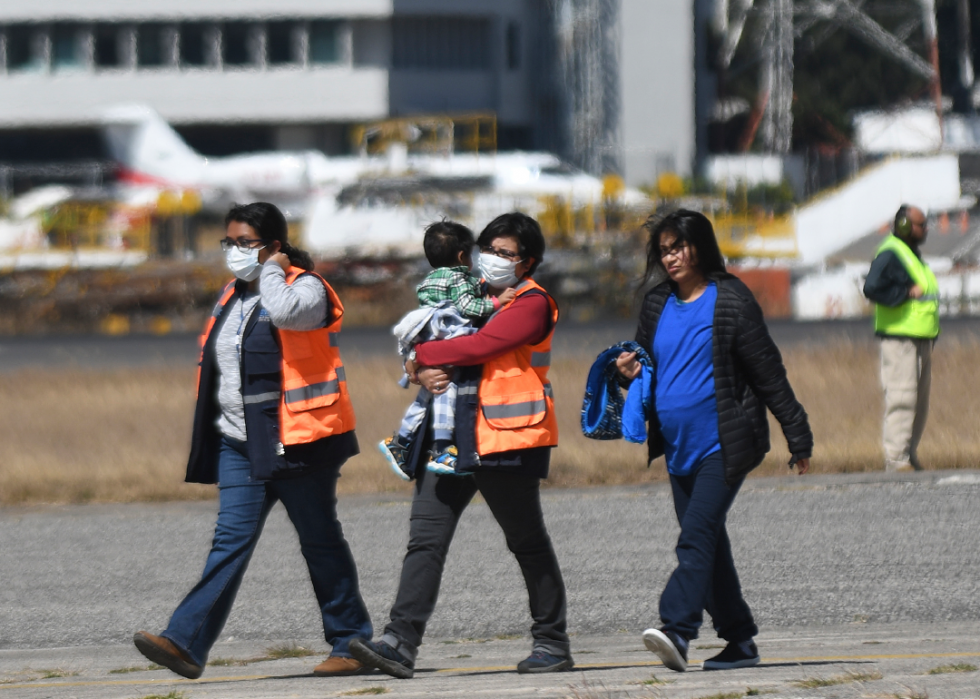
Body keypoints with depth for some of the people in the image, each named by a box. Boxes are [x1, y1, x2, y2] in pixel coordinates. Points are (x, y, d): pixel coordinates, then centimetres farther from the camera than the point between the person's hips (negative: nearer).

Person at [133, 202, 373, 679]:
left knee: (320, 541, 2)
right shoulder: (233, 295, 16)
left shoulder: (305, 287, -7)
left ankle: (352, 644, 12)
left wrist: (272, 272, -13)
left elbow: (287, 313, -32)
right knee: (231, 540, -4)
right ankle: (186, 643, -15)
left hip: (295, 440, -6)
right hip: (239, 443, 6)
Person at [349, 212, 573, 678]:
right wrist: (424, 372, -9)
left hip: (507, 438, -6)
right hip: (451, 438, 6)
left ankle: (552, 642, 15)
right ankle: (401, 643, -10)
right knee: (425, 538, -4)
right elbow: (421, 350, 14)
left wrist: (421, 357, -8)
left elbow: (480, 346, -18)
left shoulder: (531, 304, -5)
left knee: (528, 543, 4)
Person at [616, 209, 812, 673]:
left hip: (723, 446, -7)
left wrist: (798, 438, -4)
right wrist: (630, 371, -1)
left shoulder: (730, 301, -6)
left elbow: (768, 373, -5)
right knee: (709, 546, 10)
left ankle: (677, 629, -30)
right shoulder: (657, 305, 12)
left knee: (697, 537, -19)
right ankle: (739, 640, 18)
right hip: (679, 449, 7)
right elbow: (647, 364, 24)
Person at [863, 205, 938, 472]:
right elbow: (872, 288, -25)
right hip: (899, 338, -10)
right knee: (902, 399, -12)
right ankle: (896, 459, -13)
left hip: (921, 340, 10)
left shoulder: (912, 255, 19)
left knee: (920, 401, 12)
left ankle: (909, 455, 19)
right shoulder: (890, 254, -12)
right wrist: (907, 293, -20)